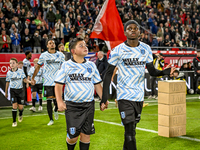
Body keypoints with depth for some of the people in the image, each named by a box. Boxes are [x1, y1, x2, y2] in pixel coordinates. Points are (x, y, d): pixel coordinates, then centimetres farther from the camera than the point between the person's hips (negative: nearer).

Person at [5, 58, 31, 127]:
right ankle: (14, 122, 0)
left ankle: (20, 115, 37)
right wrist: (6, 93, 15)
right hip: (13, 90, 0)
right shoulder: (9, 73, -1)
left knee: (20, 106, 2)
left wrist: (30, 81, -23)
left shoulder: (21, 71, -3)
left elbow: (24, 80, -2)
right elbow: (7, 83, 10)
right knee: (14, 105, -12)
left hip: (20, 90, 0)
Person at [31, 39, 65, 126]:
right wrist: (33, 78, 10)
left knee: (56, 99, -2)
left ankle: (56, 110, 34)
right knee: (49, 100, -2)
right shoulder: (43, 55, 4)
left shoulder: (60, 55, 6)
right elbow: (38, 67, 11)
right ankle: (51, 120, 9)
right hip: (47, 81, -1)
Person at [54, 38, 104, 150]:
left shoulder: (91, 65, 9)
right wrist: (60, 101, -14)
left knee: (86, 133, 3)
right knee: (73, 136, 0)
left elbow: (97, 85, 13)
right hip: (72, 106, -2)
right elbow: (58, 85, 0)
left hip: (89, 105, 2)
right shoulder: (66, 65, 1)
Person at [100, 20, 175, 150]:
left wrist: (165, 72, -14)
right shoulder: (118, 50, -6)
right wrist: (104, 98, -7)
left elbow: (152, 71, 8)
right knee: (130, 131, -10)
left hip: (139, 96, 4)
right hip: (124, 96, -4)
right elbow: (108, 74, -3)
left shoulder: (146, 49, 4)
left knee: (131, 128, 15)